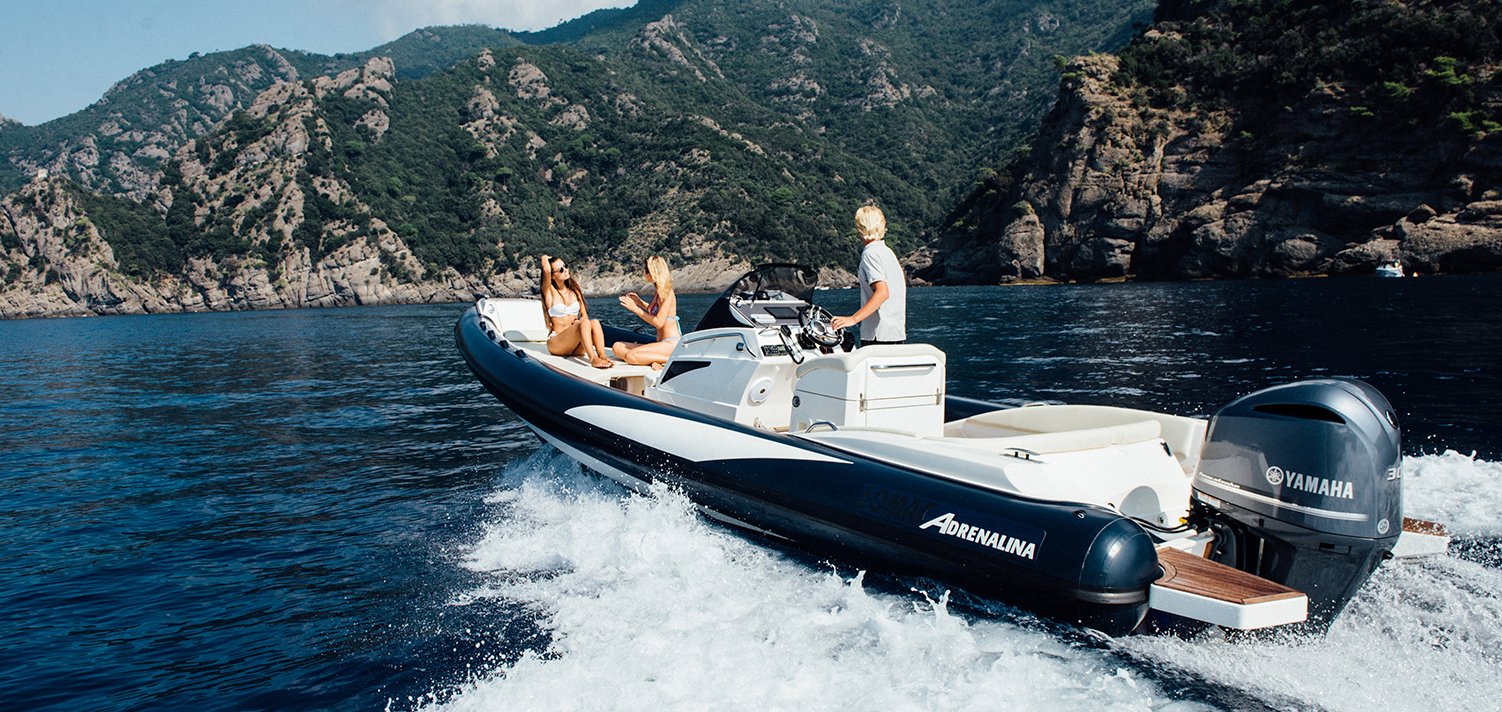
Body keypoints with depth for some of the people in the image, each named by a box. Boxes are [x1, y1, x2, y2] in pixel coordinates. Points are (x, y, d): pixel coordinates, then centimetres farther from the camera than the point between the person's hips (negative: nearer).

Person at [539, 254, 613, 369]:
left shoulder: (574, 290, 15)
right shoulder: (549, 290, 0)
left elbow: (584, 315, 16)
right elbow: (546, 270, -19)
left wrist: (579, 321, -7)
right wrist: (545, 258, 3)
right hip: (556, 344, -5)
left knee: (594, 322, -25)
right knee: (585, 323, -31)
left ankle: (602, 356, -44)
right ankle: (593, 359, -51)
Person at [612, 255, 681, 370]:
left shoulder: (666, 292, -14)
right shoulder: (658, 291, 12)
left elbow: (658, 322, -21)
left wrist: (635, 309, -16)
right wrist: (640, 302, 18)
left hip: (672, 343, -10)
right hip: (661, 343, 10)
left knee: (631, 356, -28)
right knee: (617, 347, 1)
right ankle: (653, 360, -15)